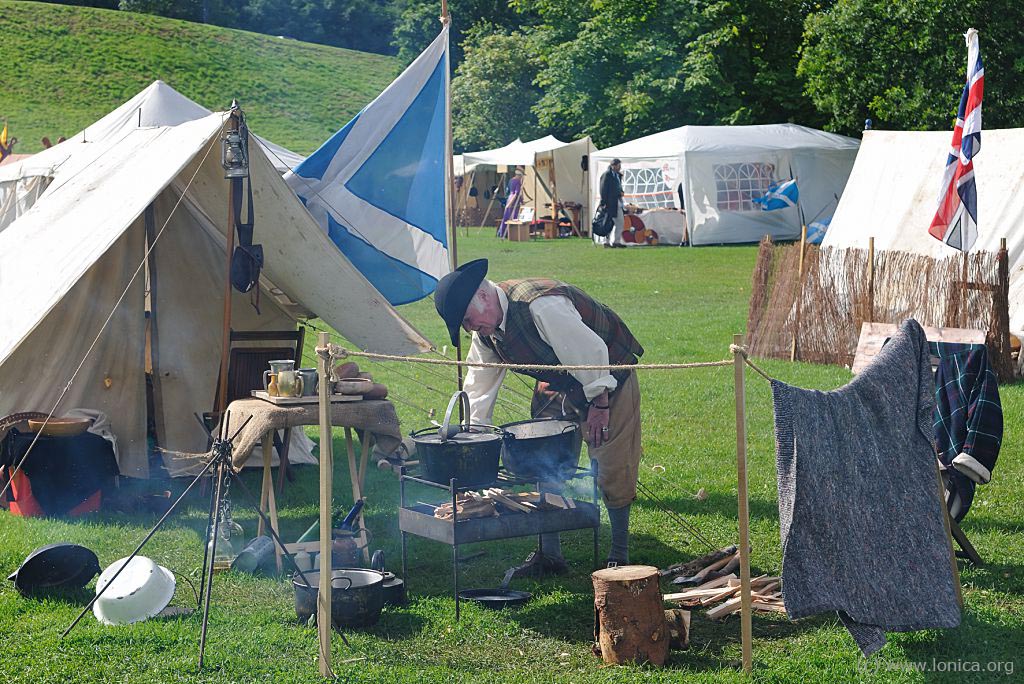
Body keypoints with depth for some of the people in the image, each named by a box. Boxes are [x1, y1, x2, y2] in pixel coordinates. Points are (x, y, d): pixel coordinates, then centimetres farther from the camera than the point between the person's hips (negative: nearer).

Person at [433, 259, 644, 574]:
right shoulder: (486, 332, -6)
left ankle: (619, 554, 8)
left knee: (612, 472, -6)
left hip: (608, 381, -8)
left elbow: (592, 350, -30)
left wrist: (599, 405, -22)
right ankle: (549, 553, 13)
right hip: (561, 386, 8)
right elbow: (479, 385, 6)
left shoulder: (542, 306, -35)